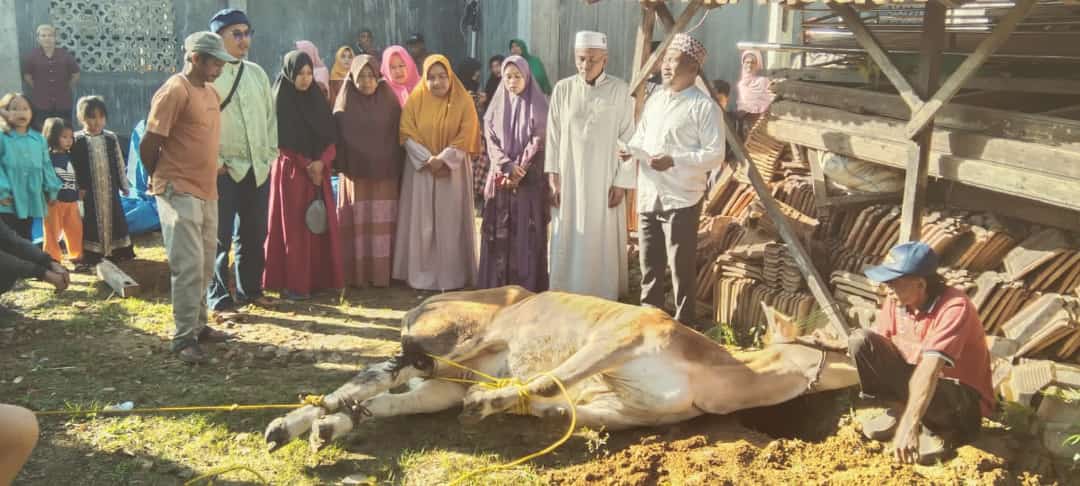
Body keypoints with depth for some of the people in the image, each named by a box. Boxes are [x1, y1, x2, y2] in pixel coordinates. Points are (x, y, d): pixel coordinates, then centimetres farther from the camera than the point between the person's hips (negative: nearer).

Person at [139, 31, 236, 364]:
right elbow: (148, 145, -12)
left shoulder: (211, 92, 13)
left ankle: (198, 326, 24)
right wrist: (162, 181, 1)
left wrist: (211, 175, 14)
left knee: (205, 265, 14)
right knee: (188, 266, -9)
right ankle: (184, 338, -3)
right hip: (180, 193, -9)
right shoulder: (174, 91, -14)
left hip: (207, 191, 9)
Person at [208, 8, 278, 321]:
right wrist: (214, 161, -12)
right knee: (220, 237, -1)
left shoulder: (257, 73, 13)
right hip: (224, 169, -5)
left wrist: (270, 153, 8)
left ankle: (250, 290, 27)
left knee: (254, 234, 13)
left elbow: (271, 115, 16)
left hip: (258, 167, 6)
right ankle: (219, 301, 6)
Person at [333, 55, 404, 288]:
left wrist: (398, 170, 1)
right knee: (357, 225, 0)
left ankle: (382, 274, 8)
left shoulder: (389, 99, 5)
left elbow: (398, 135, 5)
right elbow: (337, 136, 0)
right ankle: (356, 275, 5)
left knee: (383, 225, 2)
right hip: (356, 173, -1)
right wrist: (341, 167, -10)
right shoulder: (346, 103, 3)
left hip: (385, 174, 1)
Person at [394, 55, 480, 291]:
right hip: (421, 170, 1)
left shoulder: (463, 102, -1)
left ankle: (452, 276, 7)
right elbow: (407, 134, -4)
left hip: (453, 171, -1)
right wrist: (428, 159, -16)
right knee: (421, 223, 1)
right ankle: (422, 275, 8)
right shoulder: (415, 100, 2)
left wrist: (443, 159, -17)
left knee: (450, 222, 0)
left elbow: (466, 136, -7)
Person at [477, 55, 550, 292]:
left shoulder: (538, 105, 2)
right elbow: (491, 142, 4)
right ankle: (496, 285, 7)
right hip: (501, 178, 3)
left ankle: (528, 286, 1)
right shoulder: (497, 106, 10)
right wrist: (508, 166, -12)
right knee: (498, 233, 2)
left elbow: (539, 141, -5)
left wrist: (520, 170, -14)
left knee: (528, 233, -4)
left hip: (530, 179, -3)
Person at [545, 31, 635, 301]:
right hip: (569, 180, 2)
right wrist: (552, 177, -1)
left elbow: (627, 139, -4)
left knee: (602, 244, 3)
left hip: (604, 182, -2)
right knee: (567, 244, 6)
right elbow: (553, 136, 4)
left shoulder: (620, 90, -4)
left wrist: (621, 182, -7)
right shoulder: (563, 89, 2)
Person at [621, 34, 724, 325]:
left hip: (681, 199, -7)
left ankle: (684, 327, 14)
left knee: (682, 269, 1)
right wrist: (631, 150, 1)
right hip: (648, 196, 7)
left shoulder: (704, 106, -9)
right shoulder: (654, 100, 13)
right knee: (649, 265, 15)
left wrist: (675, 160, -24)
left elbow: (715, 155, -14)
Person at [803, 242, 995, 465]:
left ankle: (943, 428, -5)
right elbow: (878, 340, 14)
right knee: (861, 339, -12)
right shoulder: (897, 300, -9)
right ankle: (899, 411, 1)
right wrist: (836, 344, 9)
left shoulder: (954, 307, -31)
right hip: (914, 379, 6)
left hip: (963, 397, -6)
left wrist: (909, 425, -50)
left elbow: (929, 368, -43)